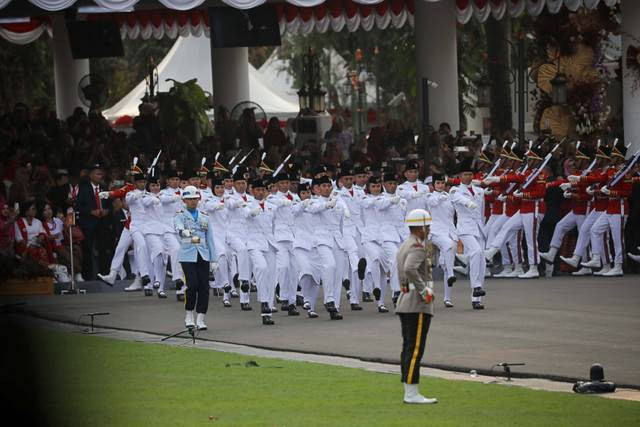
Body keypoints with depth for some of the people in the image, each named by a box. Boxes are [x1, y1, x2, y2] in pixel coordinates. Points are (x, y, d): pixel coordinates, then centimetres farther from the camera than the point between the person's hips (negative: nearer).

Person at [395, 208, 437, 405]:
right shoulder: (417, 247, -15)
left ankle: (409, 393, 13)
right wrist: (424, 291, -24)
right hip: (418, 304, -10)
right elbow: (410, 269, -32)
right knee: (415, 349, -10)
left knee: (408, 349, 10)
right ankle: (412, 394, -11)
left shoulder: (404, 246, 16)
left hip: (405, 301, 10)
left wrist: (428, 251, 17)